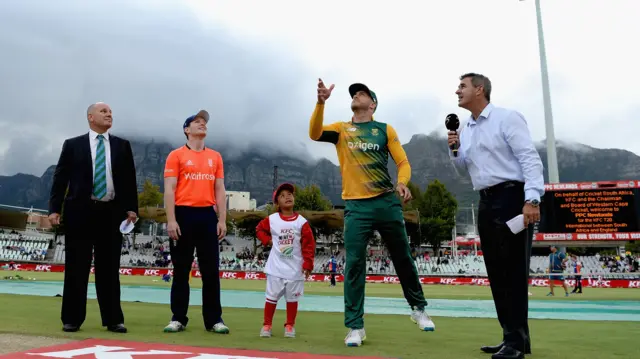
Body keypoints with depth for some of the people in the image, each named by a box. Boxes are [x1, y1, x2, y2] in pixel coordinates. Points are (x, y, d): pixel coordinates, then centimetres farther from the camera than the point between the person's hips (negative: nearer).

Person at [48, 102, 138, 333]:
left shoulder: (122, 146, 11)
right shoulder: (72, 145, 8)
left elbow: (129, 178, 9)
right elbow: (60, 178, 4)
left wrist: (131, 208, 0)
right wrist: (54, 208, -4)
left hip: (111, 213, 1)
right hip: (80, 211, -1)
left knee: (109, 268, 4)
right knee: (76, 267, 3)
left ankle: (113, 319, 9)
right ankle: (72, 319, 13)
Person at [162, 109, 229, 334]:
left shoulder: (215, 157, 14)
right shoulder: (176, 155, 3)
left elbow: (220, 190, 12)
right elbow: (169, 189, -2)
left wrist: (222, 220, 4)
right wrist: (171, 220, -11)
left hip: (207, 216, 3)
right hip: (184, 214, -3)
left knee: (211, 270, 3)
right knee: (181, 269, 4)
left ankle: (214, 320, 10)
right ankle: (178, 319, 14)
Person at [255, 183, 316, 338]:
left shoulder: (301, 222, -6)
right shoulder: (271, 220, -2)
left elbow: (309, 244, -4)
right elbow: (259, 229, 17)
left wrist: (307, 264, -8)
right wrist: (267, 240, 0)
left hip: (295, 269, 0)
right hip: (276, 268, 1)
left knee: (292, 298, 8)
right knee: (271, 297, 6)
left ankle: (290, 326, 21)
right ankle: (267, 325, 18)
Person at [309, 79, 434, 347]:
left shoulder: (385, 130, 9)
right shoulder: (341, 129, 9)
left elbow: (403, 161, 4)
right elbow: (314, 134, -10)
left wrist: (402, 182, -17)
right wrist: (321, 102, -23)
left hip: (387, 202, 1)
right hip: (356, 206, 0)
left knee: (403, 259, 11)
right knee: (353, 265, -6)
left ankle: (418, 309, 31)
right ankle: (355, 327, 3)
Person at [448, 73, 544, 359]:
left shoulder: (506, 118, -5)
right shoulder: (466, 130, 17)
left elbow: (529, 157, -14)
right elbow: (464, 168, 24)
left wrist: (532, 199, -25)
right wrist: (454, 148, 5)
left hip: (512, 198, -8)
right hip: (487, 202, 8)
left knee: (513, 270, -7)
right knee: (496, 271, 9)